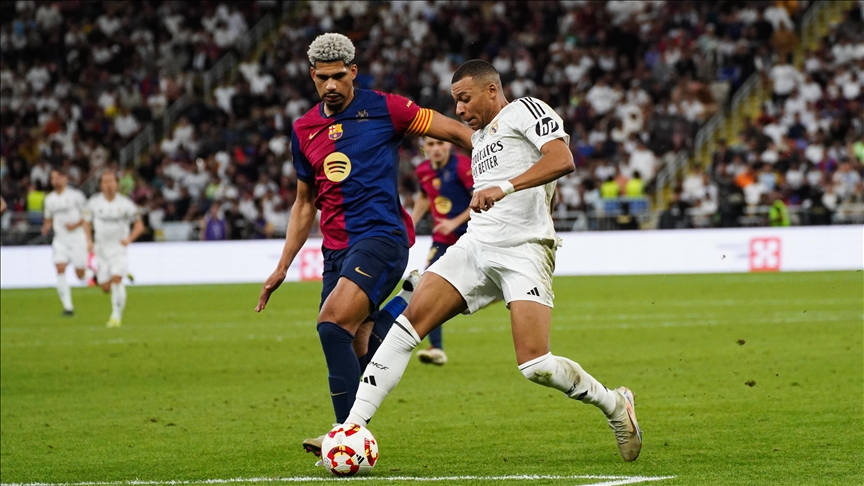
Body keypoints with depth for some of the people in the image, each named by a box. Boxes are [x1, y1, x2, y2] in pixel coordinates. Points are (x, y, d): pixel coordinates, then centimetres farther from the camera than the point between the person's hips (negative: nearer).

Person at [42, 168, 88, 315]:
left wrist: (76, 225, -17)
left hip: (77, 238, -3)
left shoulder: (75, 195, -5)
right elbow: (48, 219, 21)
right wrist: (46, 227, -1)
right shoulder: (49, 199, 9)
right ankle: (67, 306, -15)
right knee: (60, 269, -16)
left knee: (80, 275, -2)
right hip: (60, 239, 3)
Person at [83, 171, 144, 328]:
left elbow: (139, 225, 0)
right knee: (105, 287, 1)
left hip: (119, 248, -3)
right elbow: (87, 223, 13)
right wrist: (89, 241, -3)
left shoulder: (125, 203, -6)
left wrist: (129, 239, -17)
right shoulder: (94, 202, 0)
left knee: (116, 279, -21)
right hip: (101, 248, 3)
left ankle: (117, 316, -13)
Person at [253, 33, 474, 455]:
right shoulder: (303, 130, 14)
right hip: (337, 249, 7)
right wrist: (282, 267, 18)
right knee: (355, 352, -1)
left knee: (332, 324, -24)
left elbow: (455, 132, 2)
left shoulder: (383, 109, -3)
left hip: (381, 236, -7)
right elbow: (305, 203, 23)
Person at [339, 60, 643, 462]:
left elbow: (563, 160, -19)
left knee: (535, 366, -19)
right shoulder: (480, 138, 25)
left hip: (523, 251, -8)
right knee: (410, 320, -10)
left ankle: (614, 405, 8)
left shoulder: (526, 111, -1)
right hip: (476, 245, 8)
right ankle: (352, 428, -12)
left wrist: (504, 187, -28)